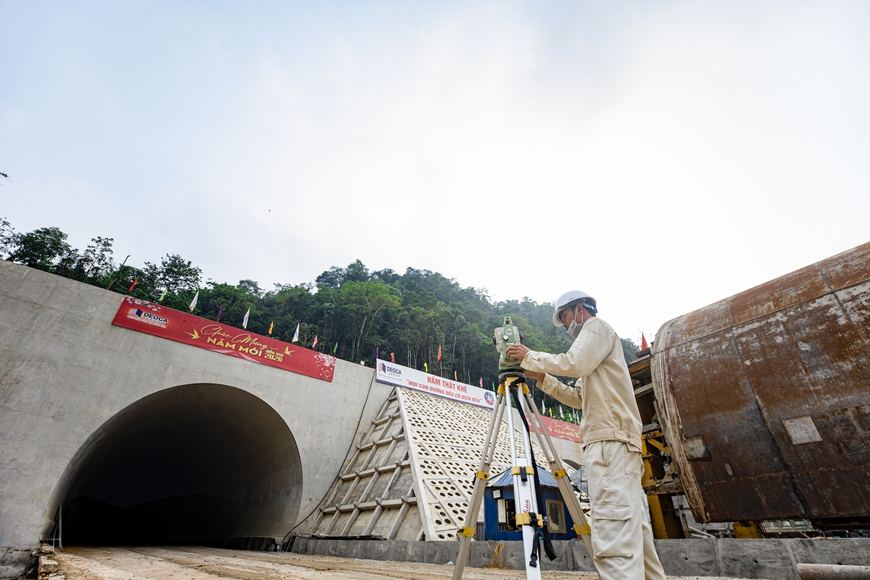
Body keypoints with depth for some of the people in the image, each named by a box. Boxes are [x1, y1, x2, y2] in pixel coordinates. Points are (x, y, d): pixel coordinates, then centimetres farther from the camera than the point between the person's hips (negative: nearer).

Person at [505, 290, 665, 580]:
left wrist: (530, 357, -8)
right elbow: (579, 398, 26)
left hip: (611, 441, -10)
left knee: (613, 538, -17)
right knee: (634, 530, 12)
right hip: (613, 442, 10)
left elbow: (574, 363, -18)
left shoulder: (597, 326, 2)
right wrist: (542, 377, 17)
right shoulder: (593, 340, 29)